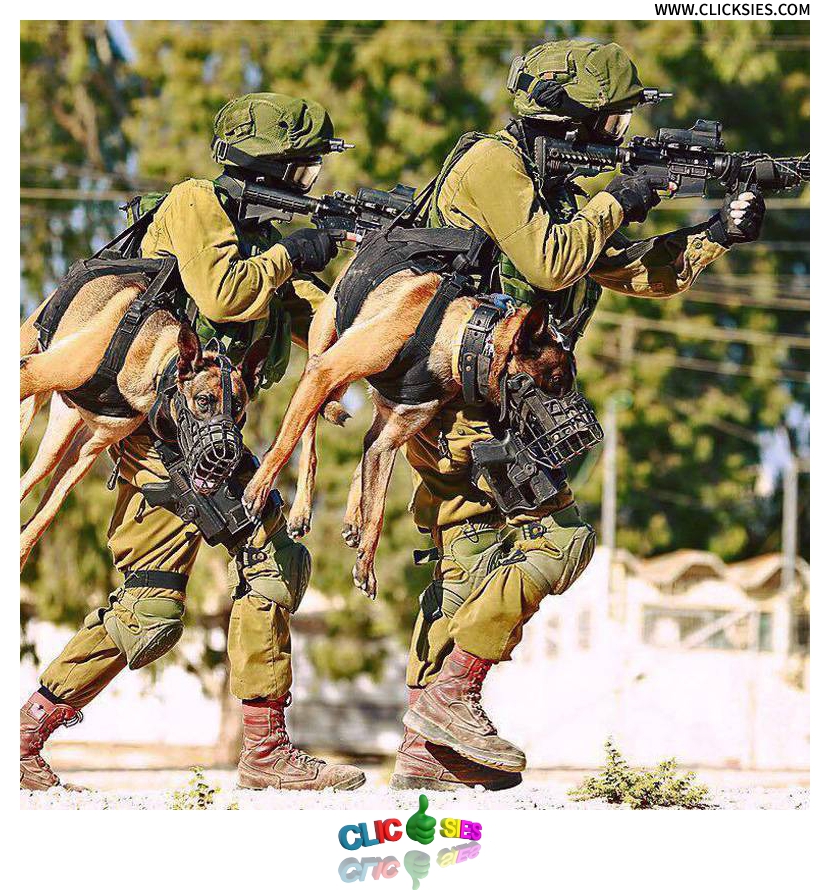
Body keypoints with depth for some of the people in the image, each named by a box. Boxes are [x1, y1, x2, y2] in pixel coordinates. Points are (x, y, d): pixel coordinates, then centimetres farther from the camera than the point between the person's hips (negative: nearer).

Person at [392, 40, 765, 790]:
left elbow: (643, 274, 21)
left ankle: (426, 747, 14)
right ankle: (452, 694, -10)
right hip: (453, 398, -10)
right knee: (560, 538, -13)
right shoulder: (491, 163, -9)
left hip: (466, 404, 10)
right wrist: (616, 204, -7)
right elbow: (549, 263, -20)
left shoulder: (552, 186, 20)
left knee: (476, 563, 10)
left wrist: (717, 235, 8)